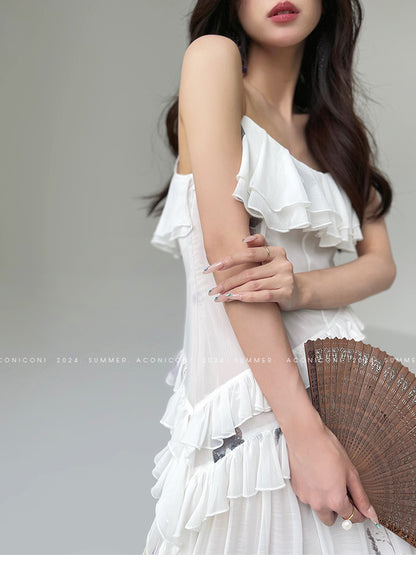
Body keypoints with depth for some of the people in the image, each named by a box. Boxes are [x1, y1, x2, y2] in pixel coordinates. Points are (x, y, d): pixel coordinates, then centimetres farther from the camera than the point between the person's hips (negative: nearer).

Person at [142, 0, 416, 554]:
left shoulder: (330, 125, 13)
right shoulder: (213, 55, -5)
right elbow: (227, 250, -17)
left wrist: (302, 288, -18)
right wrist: (304, 429, -21)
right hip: (248, 403, -6)